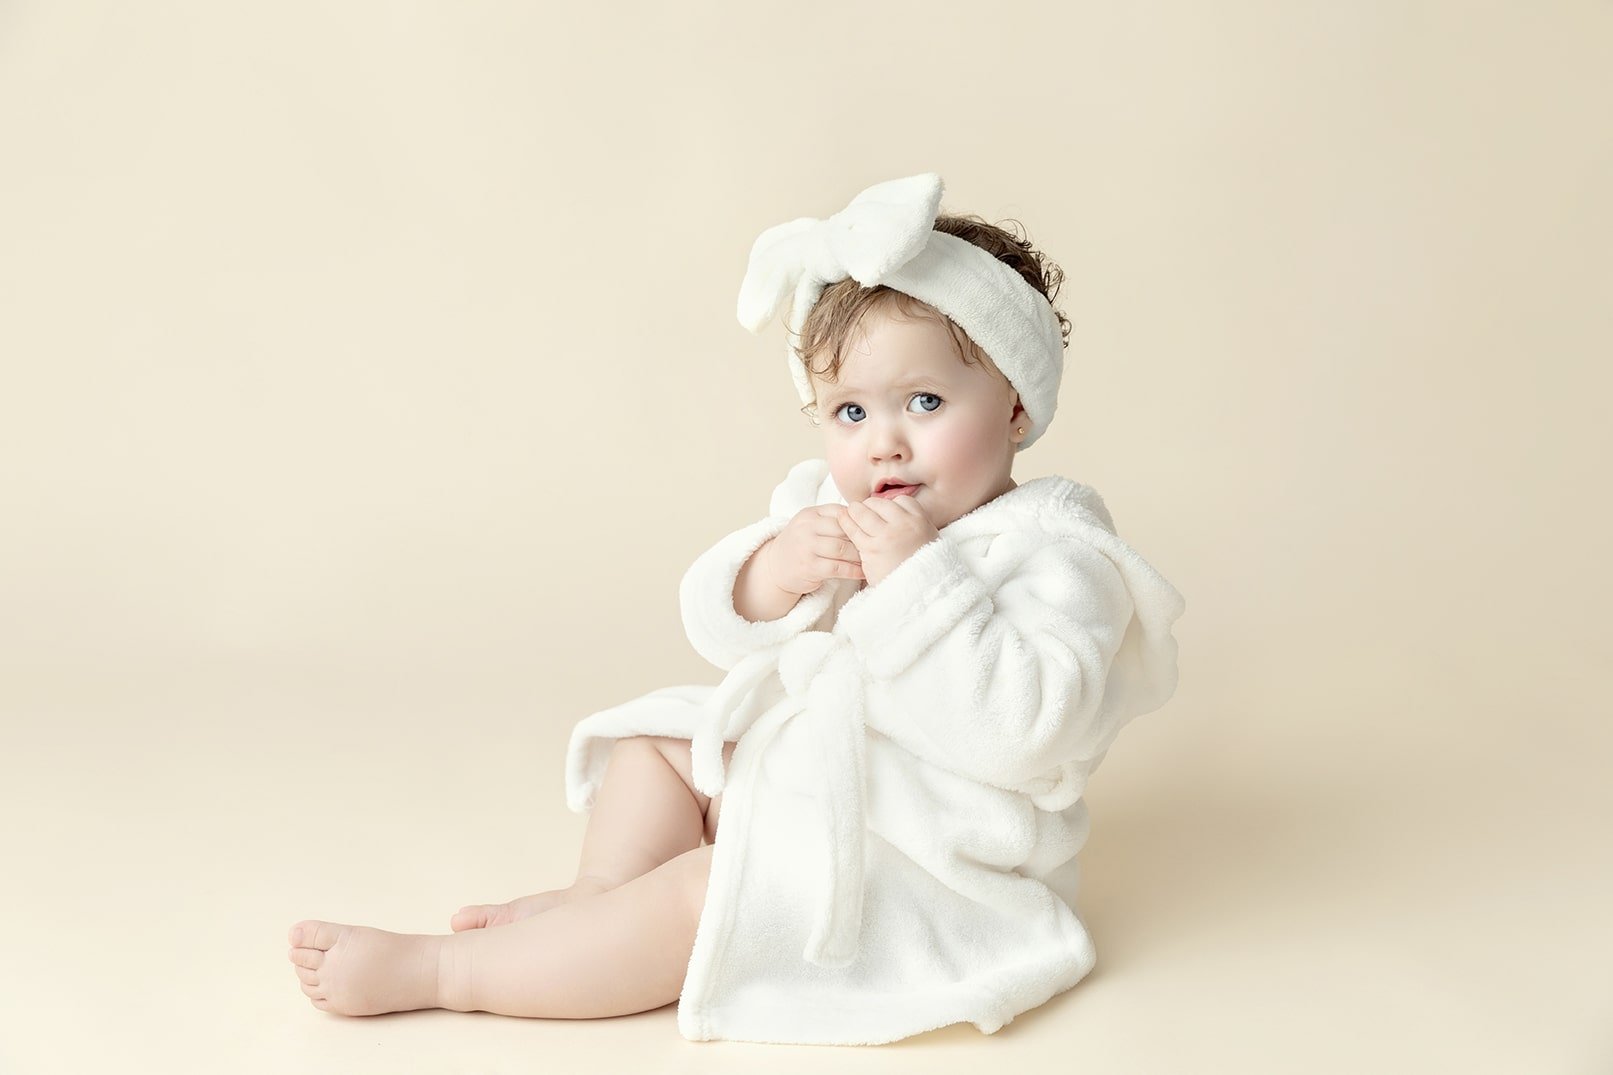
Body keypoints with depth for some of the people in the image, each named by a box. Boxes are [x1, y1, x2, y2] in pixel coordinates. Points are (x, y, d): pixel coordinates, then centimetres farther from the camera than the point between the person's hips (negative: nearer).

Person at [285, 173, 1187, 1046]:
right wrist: (767, 576, -21)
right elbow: (716, 626, 2)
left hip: (924, 859, -9)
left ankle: (435, 972, -13)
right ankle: (602, 895, 3)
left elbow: (1028, 723, -32)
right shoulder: (831, 514, 6)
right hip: (798, 775, 9)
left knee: (702, 895, -21)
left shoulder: (1056, 556, -18)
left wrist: (919, 579, -34)